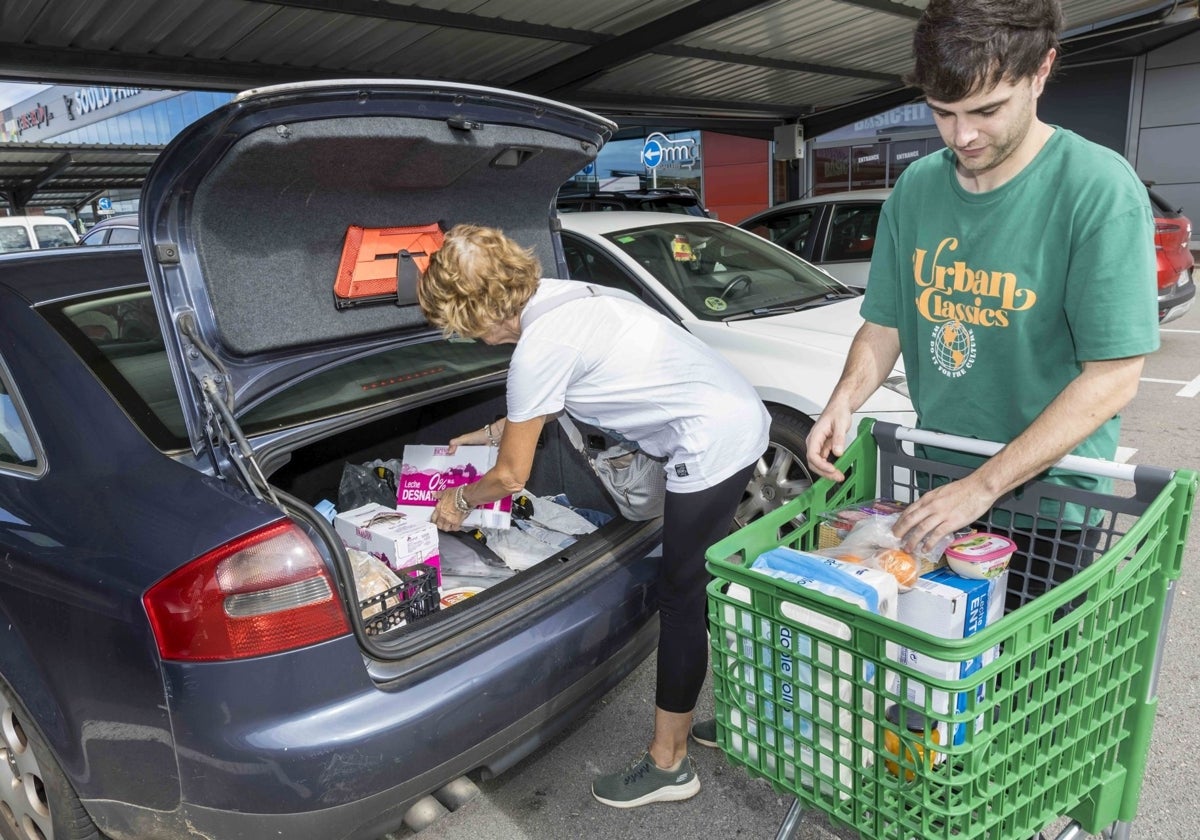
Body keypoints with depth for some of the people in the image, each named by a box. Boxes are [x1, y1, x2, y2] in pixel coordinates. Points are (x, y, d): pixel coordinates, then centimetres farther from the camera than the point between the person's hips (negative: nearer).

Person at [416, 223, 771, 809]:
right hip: (741, 421, 10)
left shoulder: (539, 348, -19)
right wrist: (483, 435, 33)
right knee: (705, 585, 21)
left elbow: (511, 476, -6)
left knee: (681, 601, 2)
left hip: (711, 446, -10)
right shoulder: (560, 296, 10)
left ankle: (667, 765, 19)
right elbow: (539, 410, 26)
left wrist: (460, 501, 12)